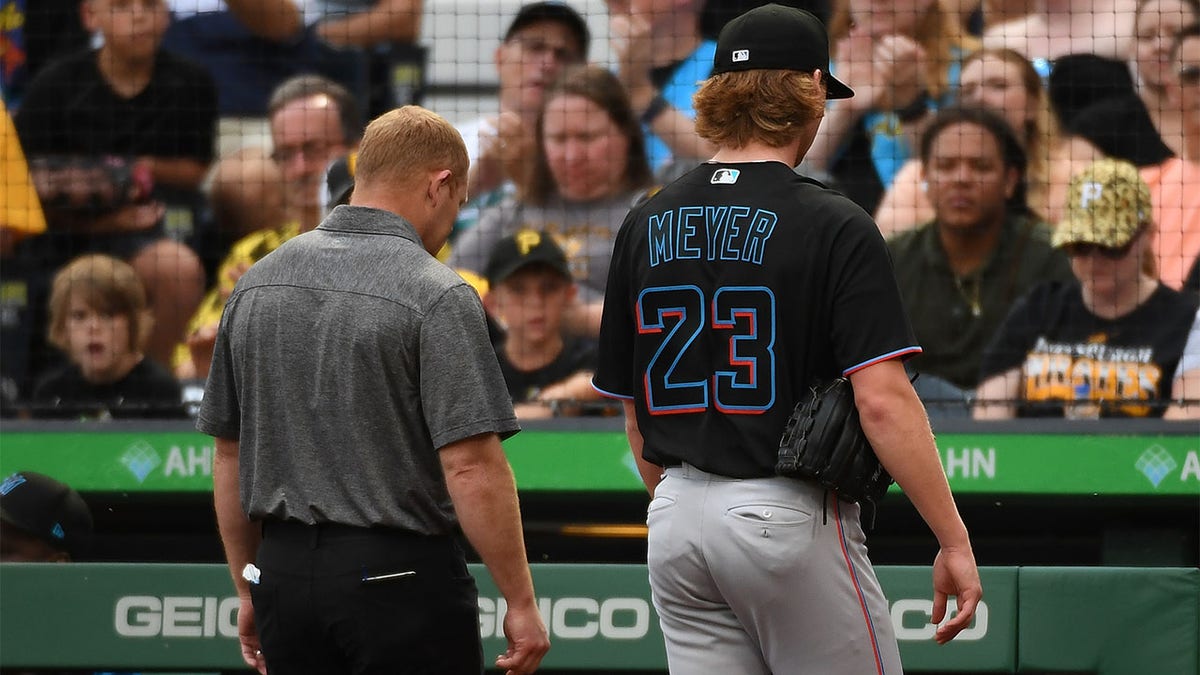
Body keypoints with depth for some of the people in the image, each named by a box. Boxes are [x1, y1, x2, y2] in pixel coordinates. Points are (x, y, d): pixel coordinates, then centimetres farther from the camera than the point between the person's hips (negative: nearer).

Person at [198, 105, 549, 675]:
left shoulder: (256, 285, 8)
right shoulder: (437, 296, -12)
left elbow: (230, 455, 12)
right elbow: (471, 467, -17)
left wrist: (249, 591, 19)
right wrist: (521, 604, -11)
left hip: (284, 571, 6)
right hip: (401, 579, -6)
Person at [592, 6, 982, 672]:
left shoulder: (646, 225, 7)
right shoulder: (833, 226, -10)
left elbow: (632, 409, 12)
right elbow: (882, 399, -17)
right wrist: (954, 540, -13)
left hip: (677, 520, 6)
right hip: (790, 515, -6)